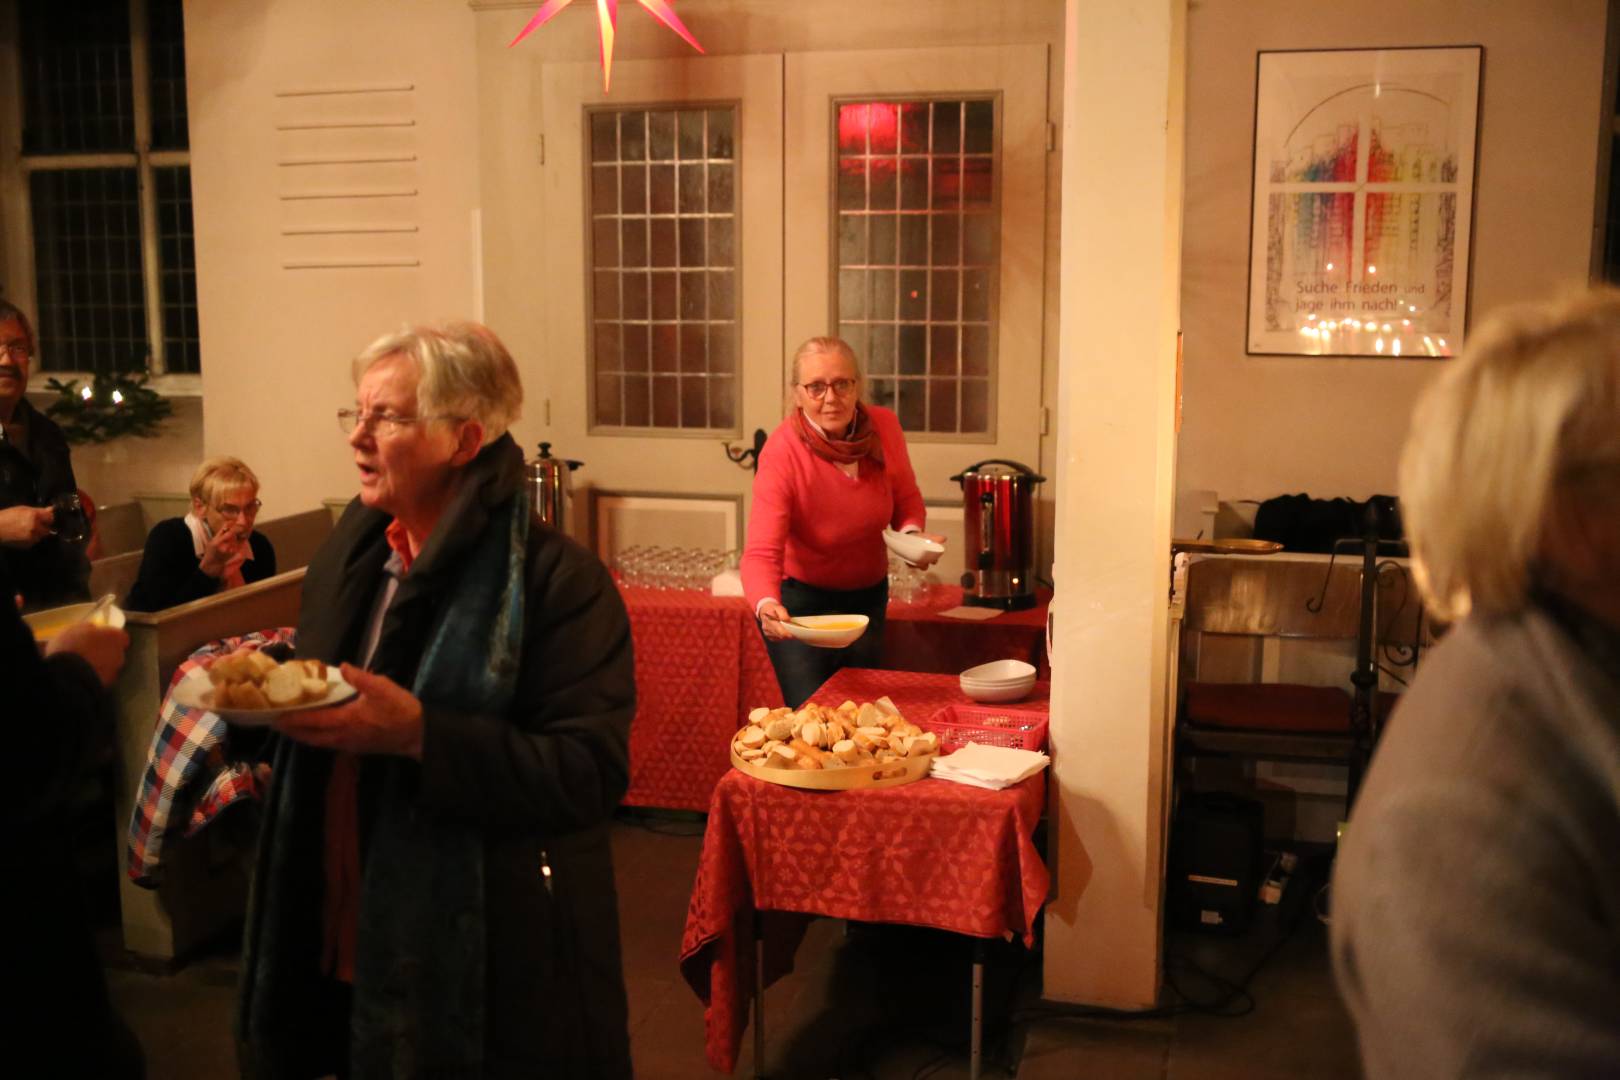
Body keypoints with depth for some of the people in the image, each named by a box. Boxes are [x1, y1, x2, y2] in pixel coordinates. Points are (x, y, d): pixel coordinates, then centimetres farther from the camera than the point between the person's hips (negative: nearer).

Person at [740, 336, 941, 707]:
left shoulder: (883, 427, -15)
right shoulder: (782, 452, -27)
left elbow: (907, 499, 4)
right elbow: (761, 552, -34)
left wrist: (911, 532, -17)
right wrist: (766, 605, -52)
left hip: (868, 594, 5)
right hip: (801, 599, -4)